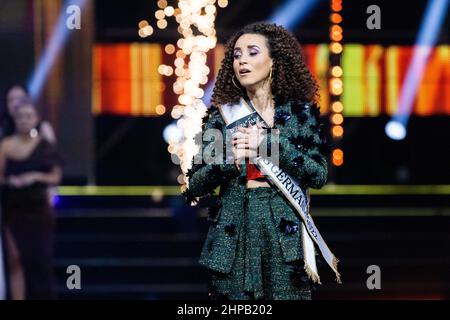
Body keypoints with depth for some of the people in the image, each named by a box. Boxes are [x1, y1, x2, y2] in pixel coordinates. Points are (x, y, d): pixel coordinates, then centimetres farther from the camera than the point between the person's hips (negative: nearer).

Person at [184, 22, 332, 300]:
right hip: (233, 233, 1)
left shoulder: (301, 112, 4)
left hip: (285, 231, -1)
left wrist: (269, 142, -13)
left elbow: (319, 176, -6)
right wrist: (228, 159, -15)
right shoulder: (222, 115, 5)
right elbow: (195, 186, 4)